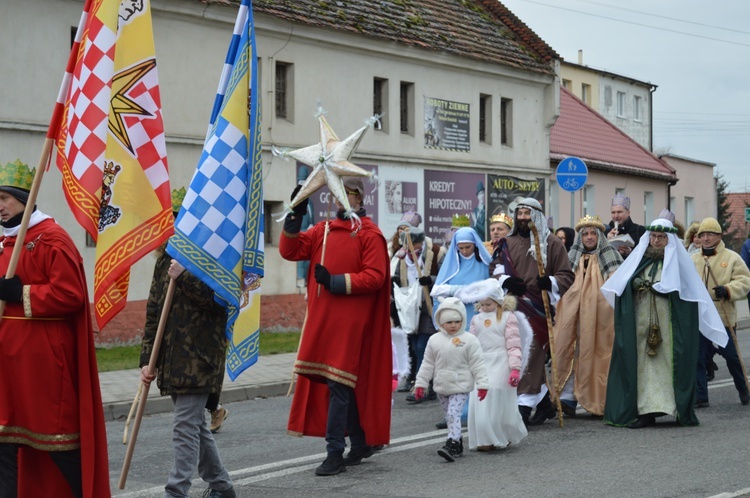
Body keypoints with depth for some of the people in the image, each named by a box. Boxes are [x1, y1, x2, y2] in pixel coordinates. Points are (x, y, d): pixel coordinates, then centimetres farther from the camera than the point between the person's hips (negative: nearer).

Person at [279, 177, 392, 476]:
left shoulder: (369, 235, -5)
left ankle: (335, 454, -6)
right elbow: (290, 251, 7)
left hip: (349, 321, -6)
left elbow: (375, 277, -13)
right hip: (321, 318, 6)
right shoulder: (323, 231, 14)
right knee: (348, 384, 14)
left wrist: (336, 282, -17)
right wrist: (295, 218, -3)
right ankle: (361, 443, 25)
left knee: (339, 384, -9)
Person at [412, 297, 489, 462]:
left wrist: (482, 384, -10)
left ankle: (452, 445, -21)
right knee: (449, 416, 13)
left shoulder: (469, 340, -6)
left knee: (453, 415, -16)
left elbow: (477, 365, -6)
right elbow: (427, 364, 10)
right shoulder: (434, 340, 4)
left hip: (460, 387, -5)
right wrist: (420, 384, 7)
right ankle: (458, 444, 25)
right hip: (441, 387, 5)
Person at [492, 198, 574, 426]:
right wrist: (504, 280, -7)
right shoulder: (509, 243, 14)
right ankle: (545, 403, 20)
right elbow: (495, 268, 15)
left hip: (539, 309, -4)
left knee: (531, 356, -11)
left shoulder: (552, 243, 2)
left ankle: (524, 405, -11)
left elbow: (567, 276, 0)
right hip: (515, 306, 4)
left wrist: (550, 281, -20)